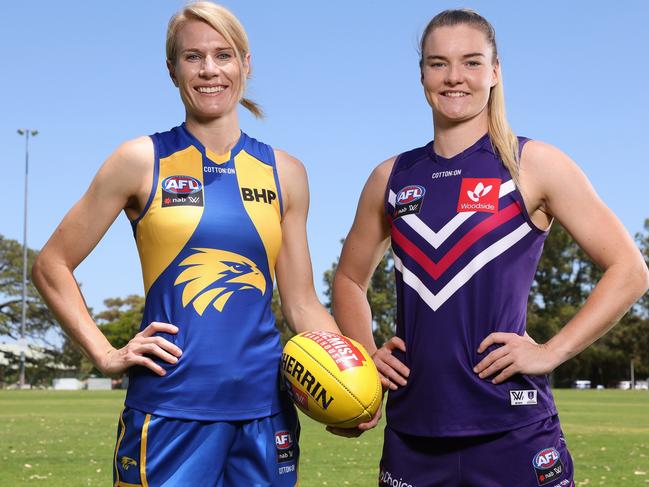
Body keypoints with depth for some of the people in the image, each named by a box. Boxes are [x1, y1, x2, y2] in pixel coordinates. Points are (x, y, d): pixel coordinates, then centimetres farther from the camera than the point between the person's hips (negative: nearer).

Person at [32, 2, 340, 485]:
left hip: (264, 409, 3)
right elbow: (52, 266, 5)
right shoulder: (143, 161, 0)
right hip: (170, 408, -3)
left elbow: (302, 303, 11)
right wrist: (106, 354, -4)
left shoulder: (285, 173, 8)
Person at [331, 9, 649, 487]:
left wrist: (550, 352, -10)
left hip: (512, 431, -3)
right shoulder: (392, 178, 9)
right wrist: (365, 355, 6)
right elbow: (350, 278, 22)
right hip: (411, 427, 4)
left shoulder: (535, 165, -1)